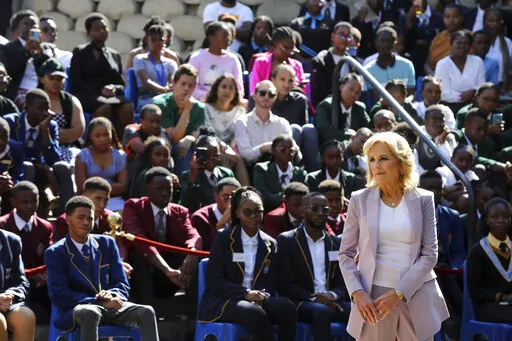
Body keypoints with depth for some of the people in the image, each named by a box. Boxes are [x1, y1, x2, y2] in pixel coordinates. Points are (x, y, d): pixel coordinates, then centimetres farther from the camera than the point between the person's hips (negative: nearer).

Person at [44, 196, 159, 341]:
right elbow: (59, 296, -10)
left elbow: (122, 285, 13)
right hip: (75, 309, -4)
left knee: (146, 312, -24)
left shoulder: (107, 243, 15)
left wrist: (112, 295, -14)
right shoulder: (55, 253, 1)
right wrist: (101, 302, -20)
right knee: (90, 313, -40)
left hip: (110, 306, 4)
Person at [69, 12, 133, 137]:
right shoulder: (80, 52, 12)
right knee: (104, 107, -37)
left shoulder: (115, 55, 23)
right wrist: (100, 91, -11)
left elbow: (121, 84, 20)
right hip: (86, 96, -3)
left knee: (127, 107, -30)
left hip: (111, 96, 3)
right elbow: (75, 82, 2)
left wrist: (114, 88, -6)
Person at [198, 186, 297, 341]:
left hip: (258, 300, 4)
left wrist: (263, 296, -13)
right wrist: (245, 293, -17)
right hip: (223, 302, -4)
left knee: (286, 306, -28)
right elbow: (213, 281, -4)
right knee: (255, 312, -36)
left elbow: (271, 283, 12)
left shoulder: (270, 244, 14)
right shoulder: (223, 238, 3)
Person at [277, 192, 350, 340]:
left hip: (330, 302, 4)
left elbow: (342, 283, 14)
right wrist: (314, 298, -18)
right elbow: (285, 285, -3)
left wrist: (332, 295, -11)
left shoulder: (336, 243, 19)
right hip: (300, 303, -4)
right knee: (322, 311, -37)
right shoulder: (286, 241, 5)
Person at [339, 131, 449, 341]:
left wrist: (398, 293, -11)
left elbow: (429, 254, -2)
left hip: (416, 295, 0)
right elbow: (346, 254, 5)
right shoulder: (360, 200, 3)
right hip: (372, 298, 0)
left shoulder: (422, 200, 2)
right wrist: (358, 294, -10)